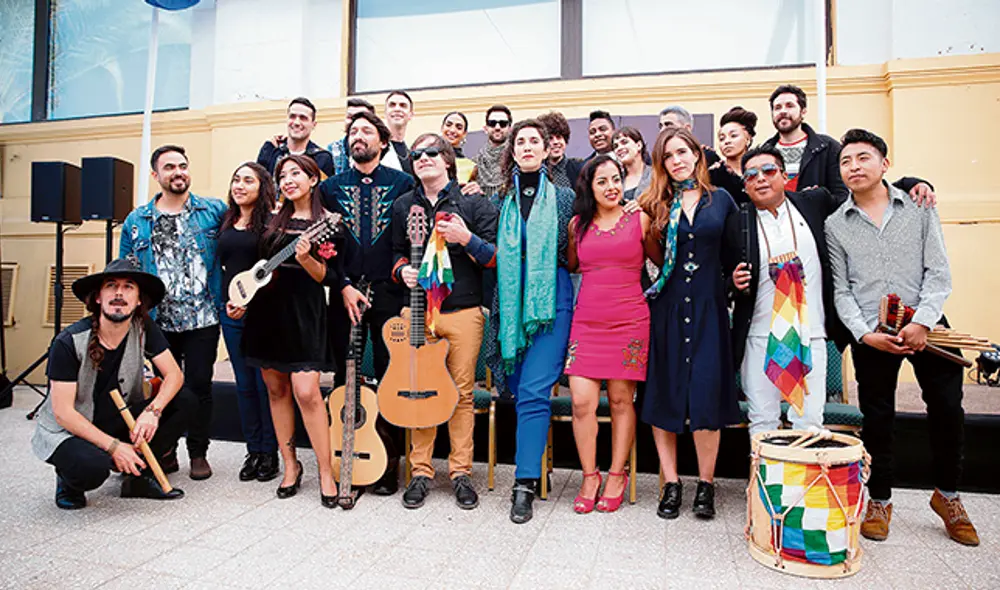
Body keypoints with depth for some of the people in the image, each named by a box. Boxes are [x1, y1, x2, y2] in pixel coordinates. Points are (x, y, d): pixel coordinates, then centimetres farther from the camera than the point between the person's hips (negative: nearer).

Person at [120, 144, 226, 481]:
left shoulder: (215, 211, 2)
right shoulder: (136, 222, 8)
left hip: (203, 318, -2)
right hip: (158, 322, 2)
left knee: (199, 385, 2)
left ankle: (198, 453, 18)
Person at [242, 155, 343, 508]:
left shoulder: (327, 224, -2)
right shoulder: (274, 221, 13)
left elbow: (331, 279, -7)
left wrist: (306, 259, -23)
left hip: (304, 314, -5)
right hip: (267, 310, 6)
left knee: (306, 392, -12)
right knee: (276, 389, 9)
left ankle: (326, 472, 0)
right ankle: (290, 466, 22)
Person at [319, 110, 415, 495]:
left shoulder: (403, 184, 5)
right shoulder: (332, 187, 11)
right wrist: (344, 286, -6)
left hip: (389, 293, -2)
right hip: (345, 294, 2)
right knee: (344, 379, 8)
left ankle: (388, 463, 12)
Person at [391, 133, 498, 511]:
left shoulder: (473, 203, 3)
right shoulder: (404, 206, 14)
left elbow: (497, 257, 0)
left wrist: (467, 239, -16)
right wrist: (403, 270, 0)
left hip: (463, 311, -2)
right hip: (417, 309, 3)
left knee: (462, 392, 2)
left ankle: (461, 472, 15)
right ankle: (421, 471, 17)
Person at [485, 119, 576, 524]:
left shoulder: (563, 197, 6)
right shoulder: (503, 198, 13)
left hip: (551, 300, -3)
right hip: (511, 302, 4)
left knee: (533, 391, -10)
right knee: (518, 387, 9)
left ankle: (525, 483, -5)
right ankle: (531, 460, 28)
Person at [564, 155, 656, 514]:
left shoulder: (640, 220, 4)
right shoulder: (578, 224, 10)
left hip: (629, 321, -1)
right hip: (587, 321, 2)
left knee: (621, 399, 4)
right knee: (582, 401, -5)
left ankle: (617, 476, 21)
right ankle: (589, 477, 13)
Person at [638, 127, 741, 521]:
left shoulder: (721, 199, 9)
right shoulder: (658, 205, 7)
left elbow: (733, 252, 14)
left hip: (708, 308, 0)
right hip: (667, 308, 1)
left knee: (706, 395, -2)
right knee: (663, 395, 2)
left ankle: (706, 485, 14)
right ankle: (671, 484, 15)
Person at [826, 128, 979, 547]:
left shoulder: (919, 208, 4)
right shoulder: (835, 225, 3)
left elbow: (938, 273, -1)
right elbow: (841, 290, 1)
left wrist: (921, 324, -13)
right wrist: (866, 334, -11)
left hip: (924, 327, 1)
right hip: (870, 335, 0)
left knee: (948, 409, 1)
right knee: (877, 419, 6)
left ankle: (947, 495, 25)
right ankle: (879, 501, 23)